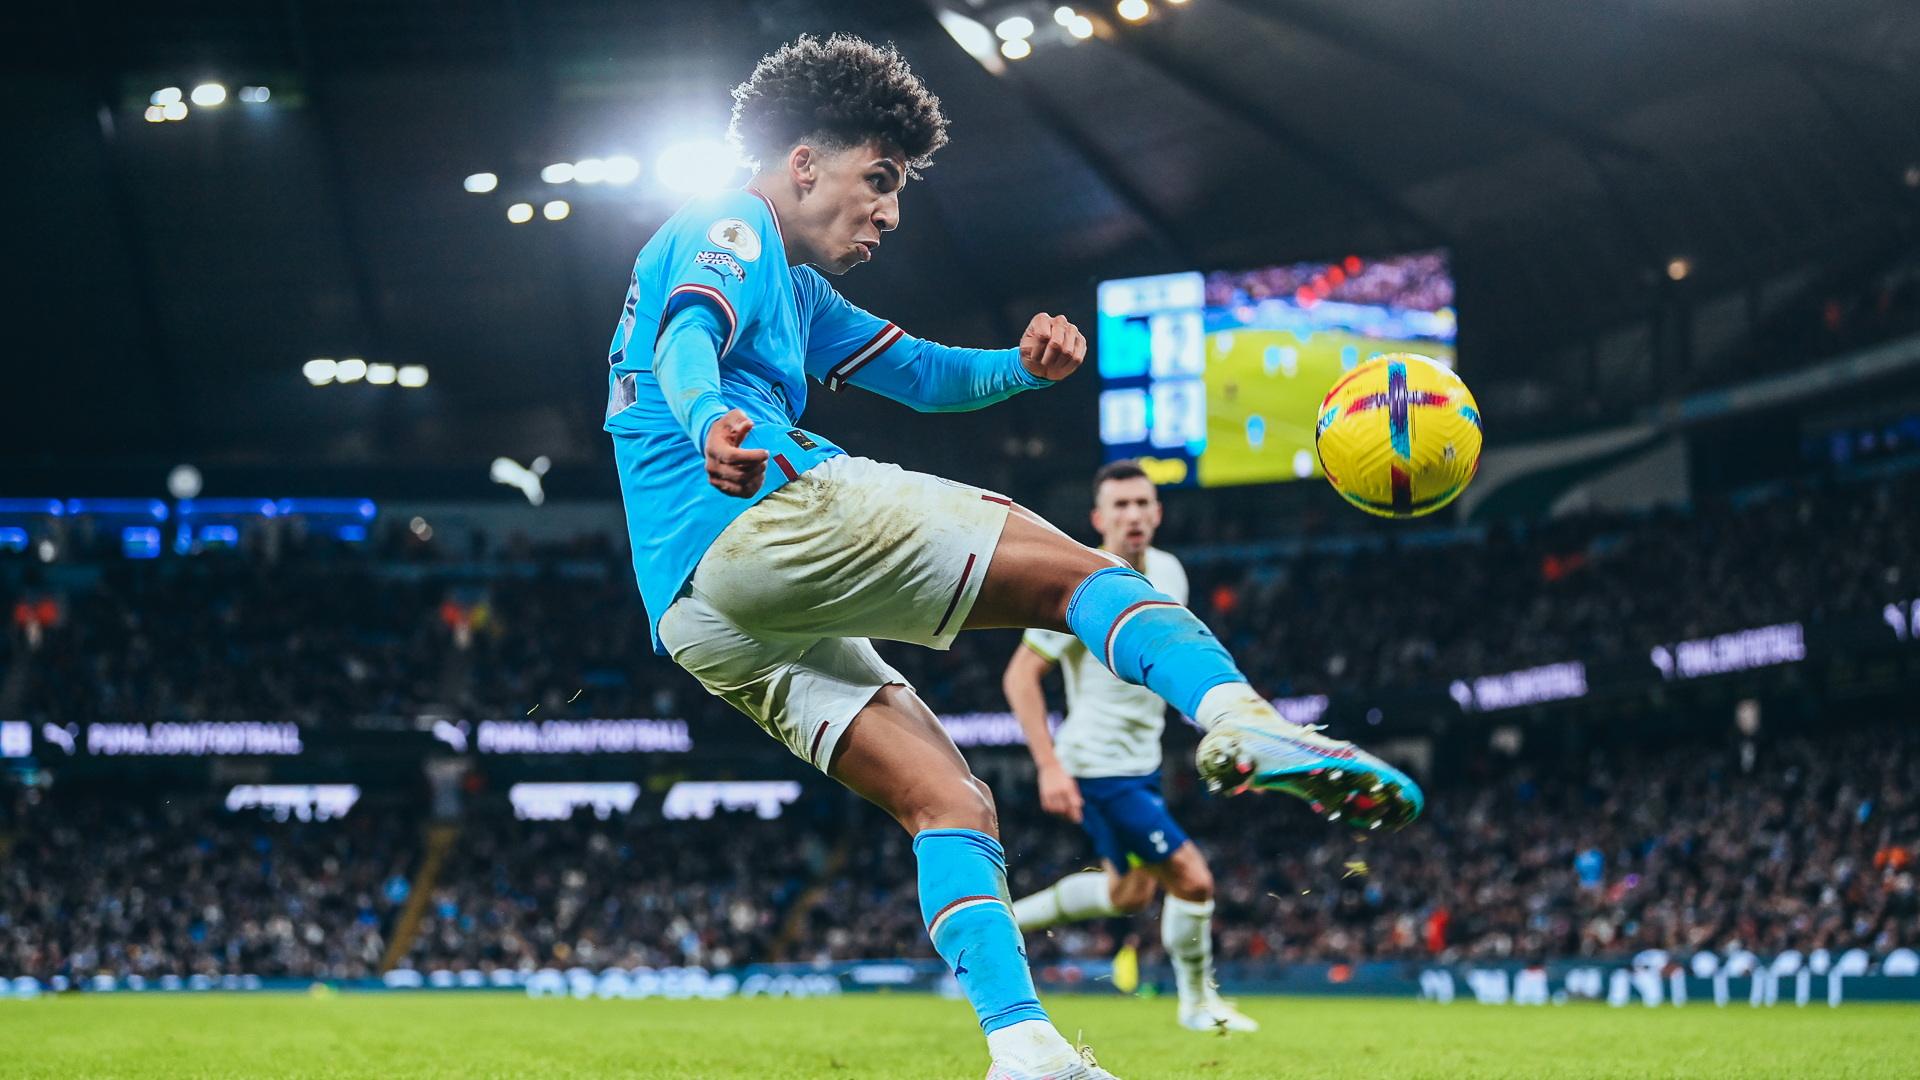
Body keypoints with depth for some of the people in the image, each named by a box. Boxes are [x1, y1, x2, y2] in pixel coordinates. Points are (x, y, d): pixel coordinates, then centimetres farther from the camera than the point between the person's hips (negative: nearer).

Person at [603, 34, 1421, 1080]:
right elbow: (688, 335, -18)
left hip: (702, 619, 10)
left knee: (952, 801, 4)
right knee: (1066, 566, -10)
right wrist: (710, 420, -42)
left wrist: (1020, 365, 11)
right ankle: (1234, 714, -34)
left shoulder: (791, 285, 33)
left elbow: (919, 372, 33)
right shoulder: (727, 231, 4)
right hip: (758, 521, -10)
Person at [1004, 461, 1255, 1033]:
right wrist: (1050, 766, -24)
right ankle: (1198, 1002, 12)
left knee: (1128, 894, 20)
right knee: (1192, 879, -9)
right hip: (1100, 768, -9)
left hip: (1142, 764, 9)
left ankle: (1004, 919, 34)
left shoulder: (1169, 572, 2)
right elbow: (1020, 675, -18)